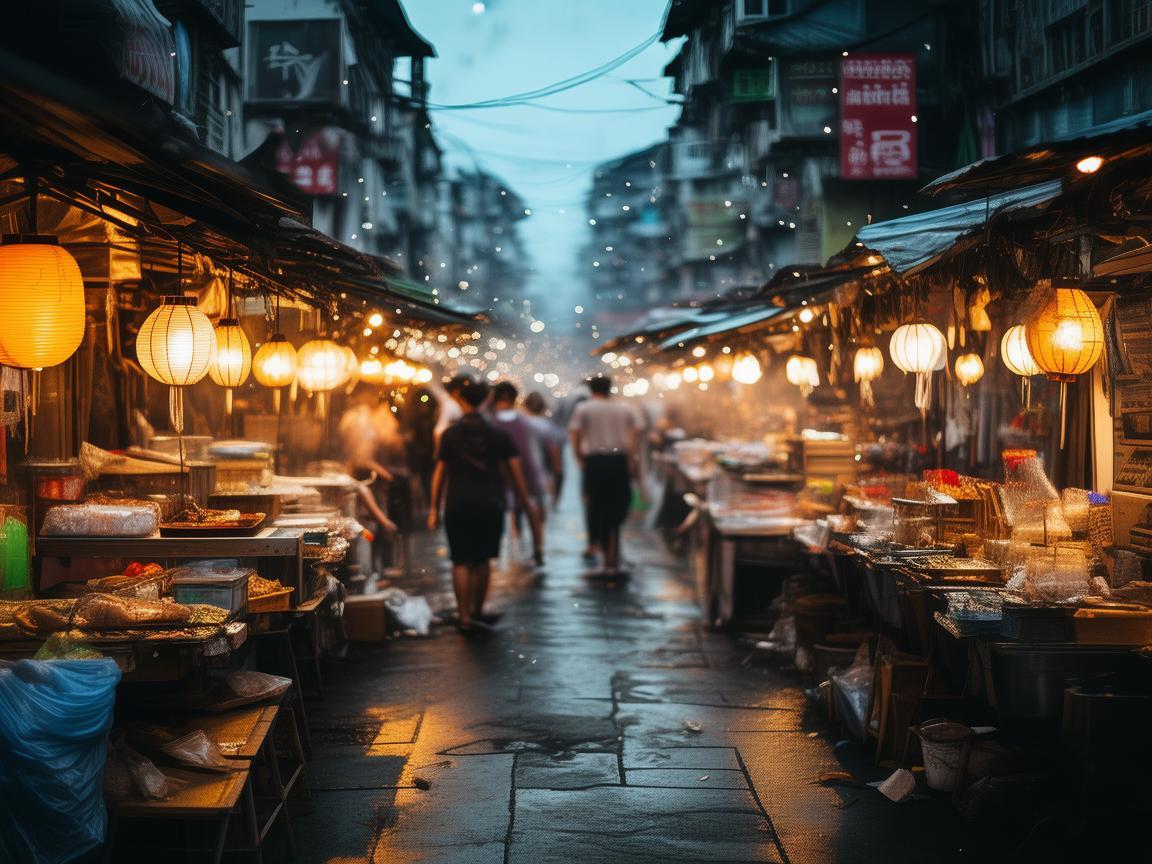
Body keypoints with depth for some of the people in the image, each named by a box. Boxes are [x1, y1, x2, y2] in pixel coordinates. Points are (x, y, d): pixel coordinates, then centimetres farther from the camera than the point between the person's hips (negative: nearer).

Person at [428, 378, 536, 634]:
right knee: (483, 560, 15)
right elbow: (514, 469, -2)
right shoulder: (497, 434, 1)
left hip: (458, 505, -2)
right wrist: (524, 500, 6)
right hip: (490, 505, 2)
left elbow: (440, 472, -1)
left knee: (461, 562, 3)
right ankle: (477, 612, 23)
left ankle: (464, 616, -1)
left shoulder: (450, 434, -2)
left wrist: (434, 509, 5)